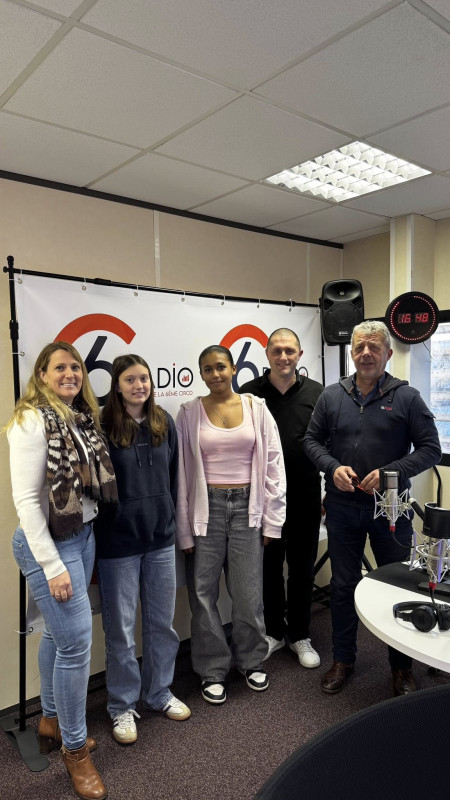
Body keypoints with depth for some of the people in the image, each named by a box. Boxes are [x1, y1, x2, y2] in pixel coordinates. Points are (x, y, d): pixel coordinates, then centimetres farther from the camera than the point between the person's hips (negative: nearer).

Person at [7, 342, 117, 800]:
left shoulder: (82, 419, 5)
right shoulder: (33, 421, -16)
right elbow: (25, 499, -18)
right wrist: (52, 566, -18)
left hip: (83, 535, 7)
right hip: (48, 542, -7)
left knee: (57, 633, 19)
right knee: (76, 642, -1)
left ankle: (50, 722, 39)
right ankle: (74, 748, 20)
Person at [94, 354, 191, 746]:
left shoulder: (164, 422, 3)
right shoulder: (102, 426, -11)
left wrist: (169, 518, 10)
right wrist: (102, 528, -7)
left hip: (161, 538, 5)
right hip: (118, 542, -4)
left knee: (162, 621, 17)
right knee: (120, 628, 10)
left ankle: (159, 692, 39)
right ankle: (123, 706, 31)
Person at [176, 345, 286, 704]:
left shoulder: (257, 408, 3)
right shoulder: (189, 413, 0)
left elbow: (273, 463, 4)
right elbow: (180, 472, 0)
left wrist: (271, 519, 2)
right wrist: (184, 529, -2)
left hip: (246, 506, 1)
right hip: (206, 508, 0)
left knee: (249, 592, 8)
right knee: (204, 593, 7)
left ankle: (252, 661, 33)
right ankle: (213, 670, 28)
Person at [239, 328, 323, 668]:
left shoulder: (317, 393, 0)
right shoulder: (249, 394, -3)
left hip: (305, 497, 1)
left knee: (302, 568, 13)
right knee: (268, 567, 13)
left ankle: (300, 635, 31)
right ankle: (274, 631, 33)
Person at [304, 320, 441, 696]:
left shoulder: (406, 397, -5)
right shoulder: (332, 395, 1)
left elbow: (430, 449, -5)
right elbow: (312, 440, 6)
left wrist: (391, 472, -18)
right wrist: (333, 467, -12)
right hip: (343, 507, 2)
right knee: (343, 585, 14)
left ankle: (402, 666, 33)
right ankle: (343, 659, 33)